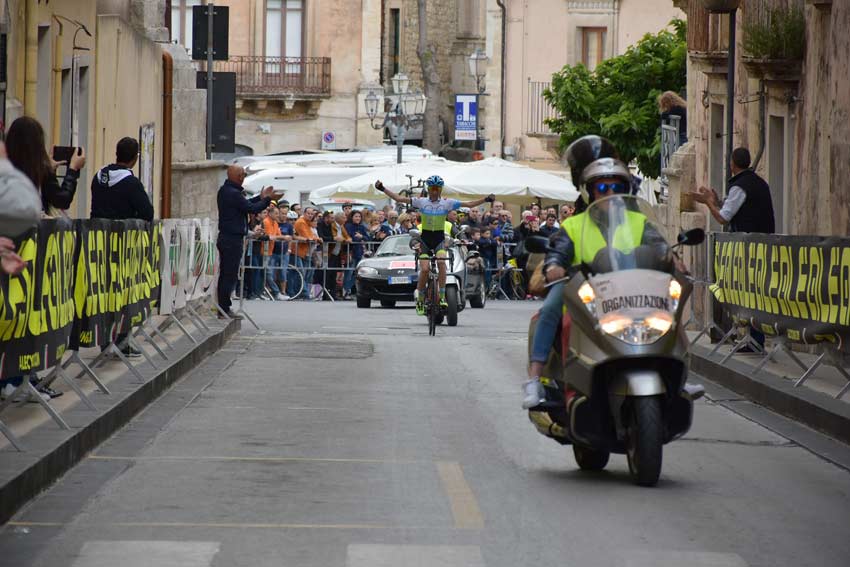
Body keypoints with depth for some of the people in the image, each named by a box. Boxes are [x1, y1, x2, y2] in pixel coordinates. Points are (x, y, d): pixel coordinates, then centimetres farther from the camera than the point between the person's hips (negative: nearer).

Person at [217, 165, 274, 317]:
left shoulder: (224, 190, 12)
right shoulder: (233, 194, -19)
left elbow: (245, 205, 19)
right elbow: (252, 208, -17)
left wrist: (260, 197, 19)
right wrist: (267, 199, -4)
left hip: (225, 237, 10)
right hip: (233, 239, -10)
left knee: (225, 274, 13)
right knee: (230, 275, -6)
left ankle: (223, 308, 17)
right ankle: (224, 309, -5)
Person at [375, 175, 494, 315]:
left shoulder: (447, 203, -1)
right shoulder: (421, 201, -1)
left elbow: (469, 204, -4)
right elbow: (399, 198, -3)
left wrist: (486, 199, -15)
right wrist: (382, 189, -10)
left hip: (439, 239, 0)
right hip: (425, 239, 0)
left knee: (441, 262, -27)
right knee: (425, 269, -13)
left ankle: (442, 297, -23)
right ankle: (420, 299, 7)